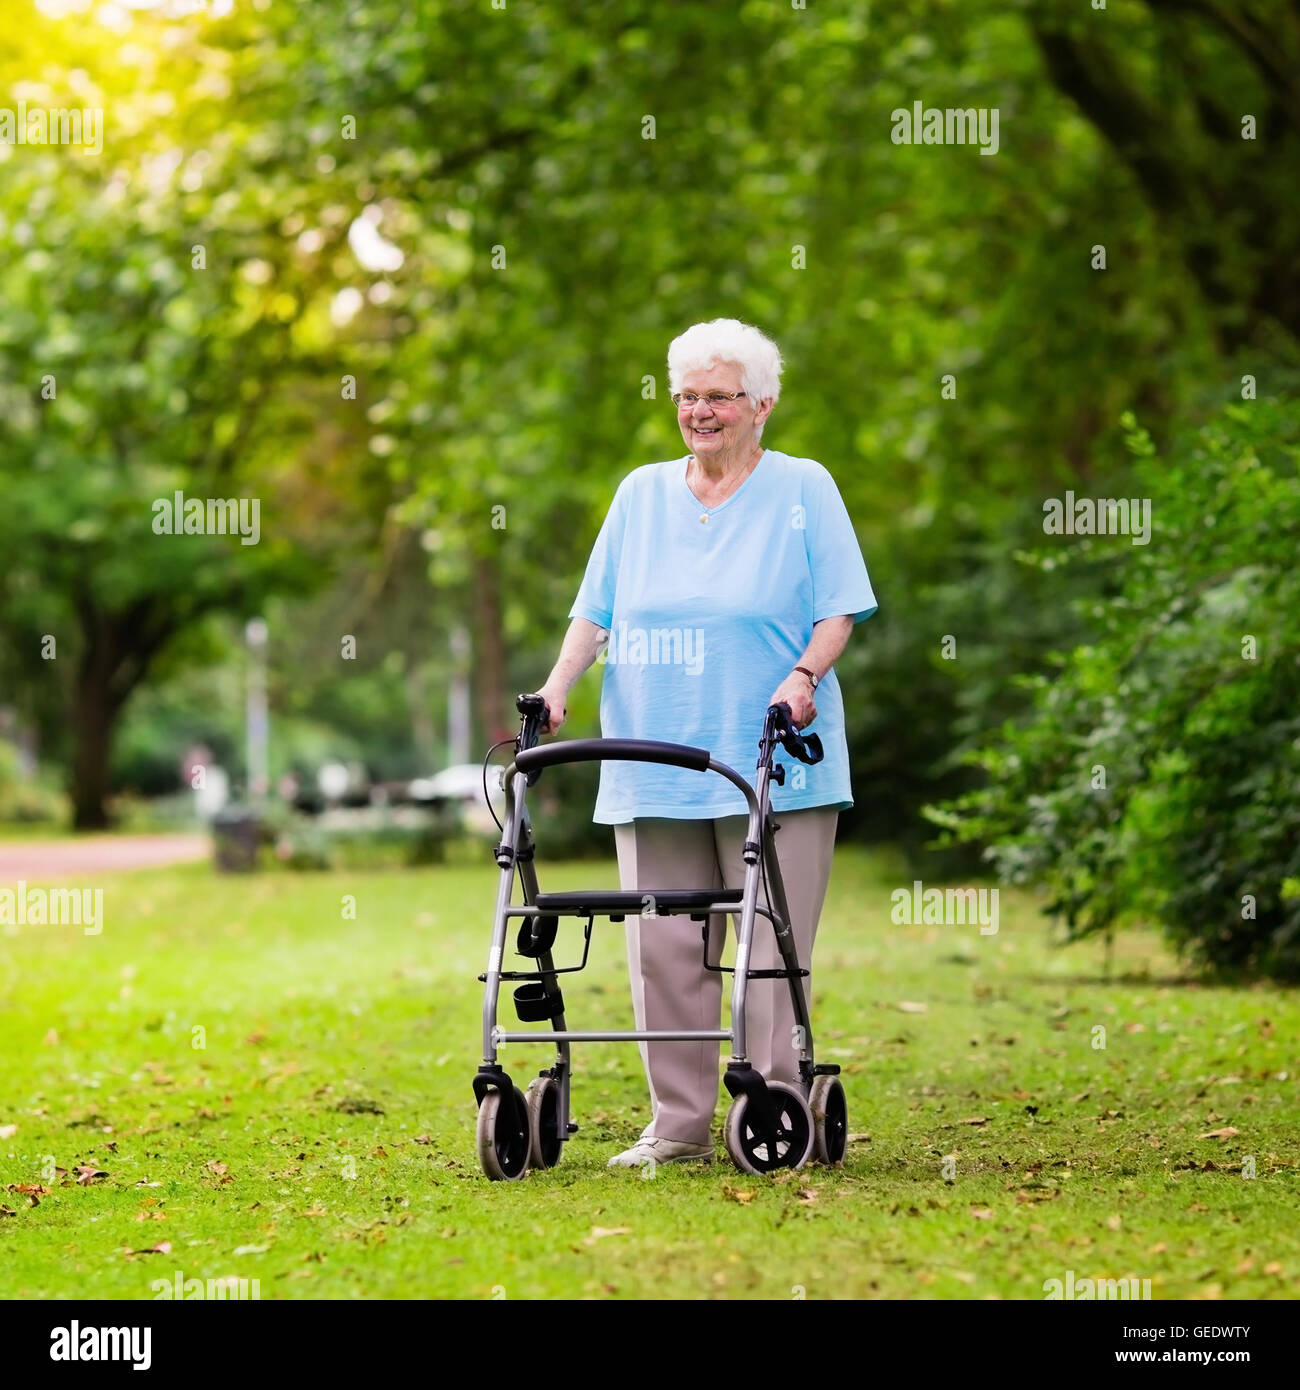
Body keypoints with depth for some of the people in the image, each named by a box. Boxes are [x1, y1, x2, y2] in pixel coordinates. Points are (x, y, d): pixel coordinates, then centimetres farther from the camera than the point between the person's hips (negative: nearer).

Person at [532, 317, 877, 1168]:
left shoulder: (803, 489, 4)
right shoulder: (640, 494, 16)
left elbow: (839, 611, -2)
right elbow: (595, 612, 14)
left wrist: (804, 675, -19)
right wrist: (559, 684, -2)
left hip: (770, 768, -4)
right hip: (653, 768, 4)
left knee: (769, 949, -5)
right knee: (663, 948, 2)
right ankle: (678, 1125, 9)